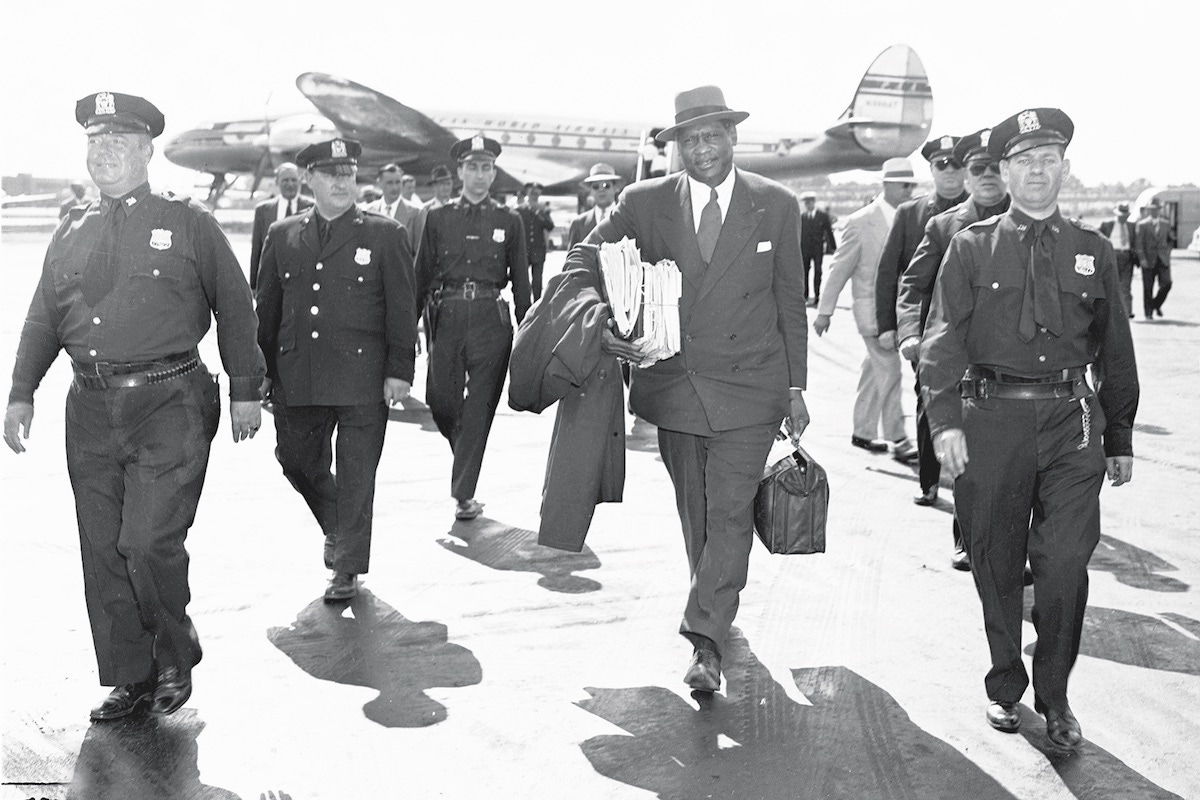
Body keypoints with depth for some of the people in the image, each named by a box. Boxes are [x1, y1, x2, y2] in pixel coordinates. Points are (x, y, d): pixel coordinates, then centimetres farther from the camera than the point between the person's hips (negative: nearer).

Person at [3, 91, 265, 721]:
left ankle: (175, 661, 15)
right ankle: (129, 678, 20)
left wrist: (245, 392, 2)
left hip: (170, 408, -5)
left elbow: (235, 310, 4)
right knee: (103, 552, 7)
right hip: (92, 410, 5)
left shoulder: (188, 223, 1)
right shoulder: (73, 230, 14)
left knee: (149, 544, -10)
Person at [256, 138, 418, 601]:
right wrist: (263, 370, 11)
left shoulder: (385, 235, 2)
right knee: (296, 460, 11)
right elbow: (266, 307, 14)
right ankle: (336, 528, 38)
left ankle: (348, 568, 14)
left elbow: (402, 309, 0)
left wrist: (399, 371, -7)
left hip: (363, 379, -3)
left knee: (356, 476, 1)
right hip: (297, 380, 3)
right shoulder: (282, 237, 10)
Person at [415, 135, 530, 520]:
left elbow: (521, 281, 7)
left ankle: (464, 492, 6)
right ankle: (465, 452, 32)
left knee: (479, 407, -2)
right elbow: (421, 275, 9)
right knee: (440, 400, 0)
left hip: (491, 319, -1)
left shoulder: (509, 221, 6)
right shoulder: (438, 218, 7)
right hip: (446, 317, 1)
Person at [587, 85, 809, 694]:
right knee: (695, 512, 14)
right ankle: (716, 606, 34)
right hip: (672, 384, 2)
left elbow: (790, 301, 6)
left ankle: (705, 640, -7)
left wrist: (795, 389, 4)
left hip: (747, 386, -2)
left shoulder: (775, 206, 1)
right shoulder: (644, 203, 0)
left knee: (730, 512, -10)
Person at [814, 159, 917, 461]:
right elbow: (839, 268, -4)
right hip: (872, 308, -5)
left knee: (874, 373, 14)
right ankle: (897, 440, -3)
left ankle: (863, 431, 26)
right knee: (889, 372, -9)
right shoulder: (862, 222, -8)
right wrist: (825, 310, -2)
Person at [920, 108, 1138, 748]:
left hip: (1072, 421, 1)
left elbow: (1115, 351, 17)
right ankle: (1005, 685, 26)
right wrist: (945, 419, -15)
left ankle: (1054, 696, 9)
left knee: (1065, 561, -10)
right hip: (991, 419, -1)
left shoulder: (1093, 251, 12)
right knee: (996, 563, 8)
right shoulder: (971, 248, 6)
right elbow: (943, 337, -2)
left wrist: (1120, 439, 16)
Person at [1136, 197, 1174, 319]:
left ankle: (1157, 304, 14)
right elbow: (1139, 243, -5)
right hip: (1148, 261, -3)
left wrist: (1167, 251, 9)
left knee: (1166, 284, -10)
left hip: (1163, 260, 3)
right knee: (1148, 287, 0)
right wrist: (1142, 258, -14)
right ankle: (1148, 312, 10)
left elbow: (1172, 240, 26)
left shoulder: (1165, 225, 13)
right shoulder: (1142, 225, 2)